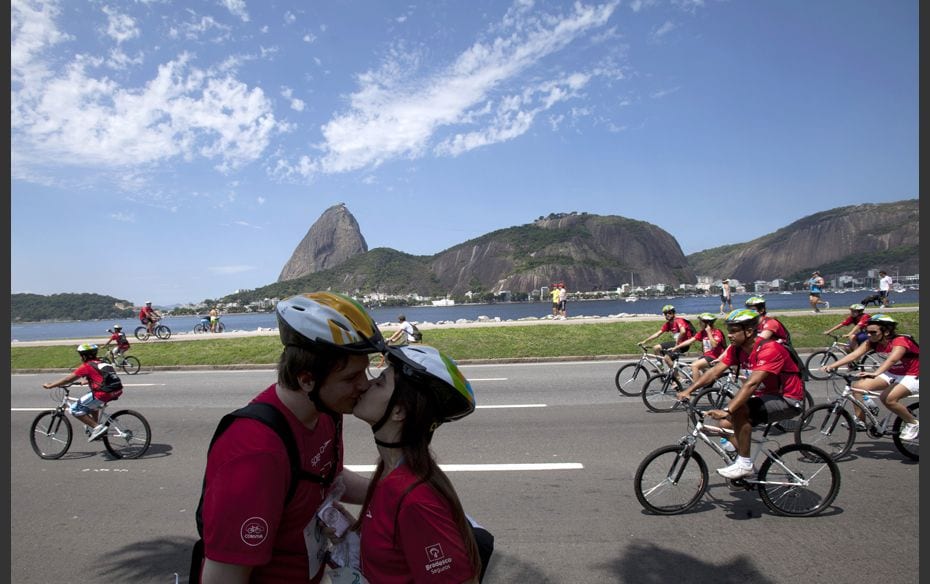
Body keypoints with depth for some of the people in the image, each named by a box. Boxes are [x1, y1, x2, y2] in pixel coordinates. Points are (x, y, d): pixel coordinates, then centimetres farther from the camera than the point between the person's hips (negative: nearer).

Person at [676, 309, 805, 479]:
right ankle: (743, 464, 14)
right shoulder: (736, 349, -3)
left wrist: (727, 411, -45)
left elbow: (751, 383, -38)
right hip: (767, 396, 8)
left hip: (789, 401, -8)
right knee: (726, 424, -6)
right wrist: (688, 391, -21)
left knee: (738, 410, -29)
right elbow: (714, 371, -9)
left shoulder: (769, 349, -28)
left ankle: (744, 464, -15)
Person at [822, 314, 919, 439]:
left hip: (912, 376, -7)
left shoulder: (900, 341, -27)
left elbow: (892, 360, -47)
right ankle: (860, 421, 0)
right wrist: (832, 365, -34)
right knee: (858, 386, -13)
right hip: (892, 374, 7)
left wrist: (875, 373, -65)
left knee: (887, 398, -31)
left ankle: (913, 423, -4)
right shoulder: (873, 342, -8)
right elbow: (854, 355, -20)